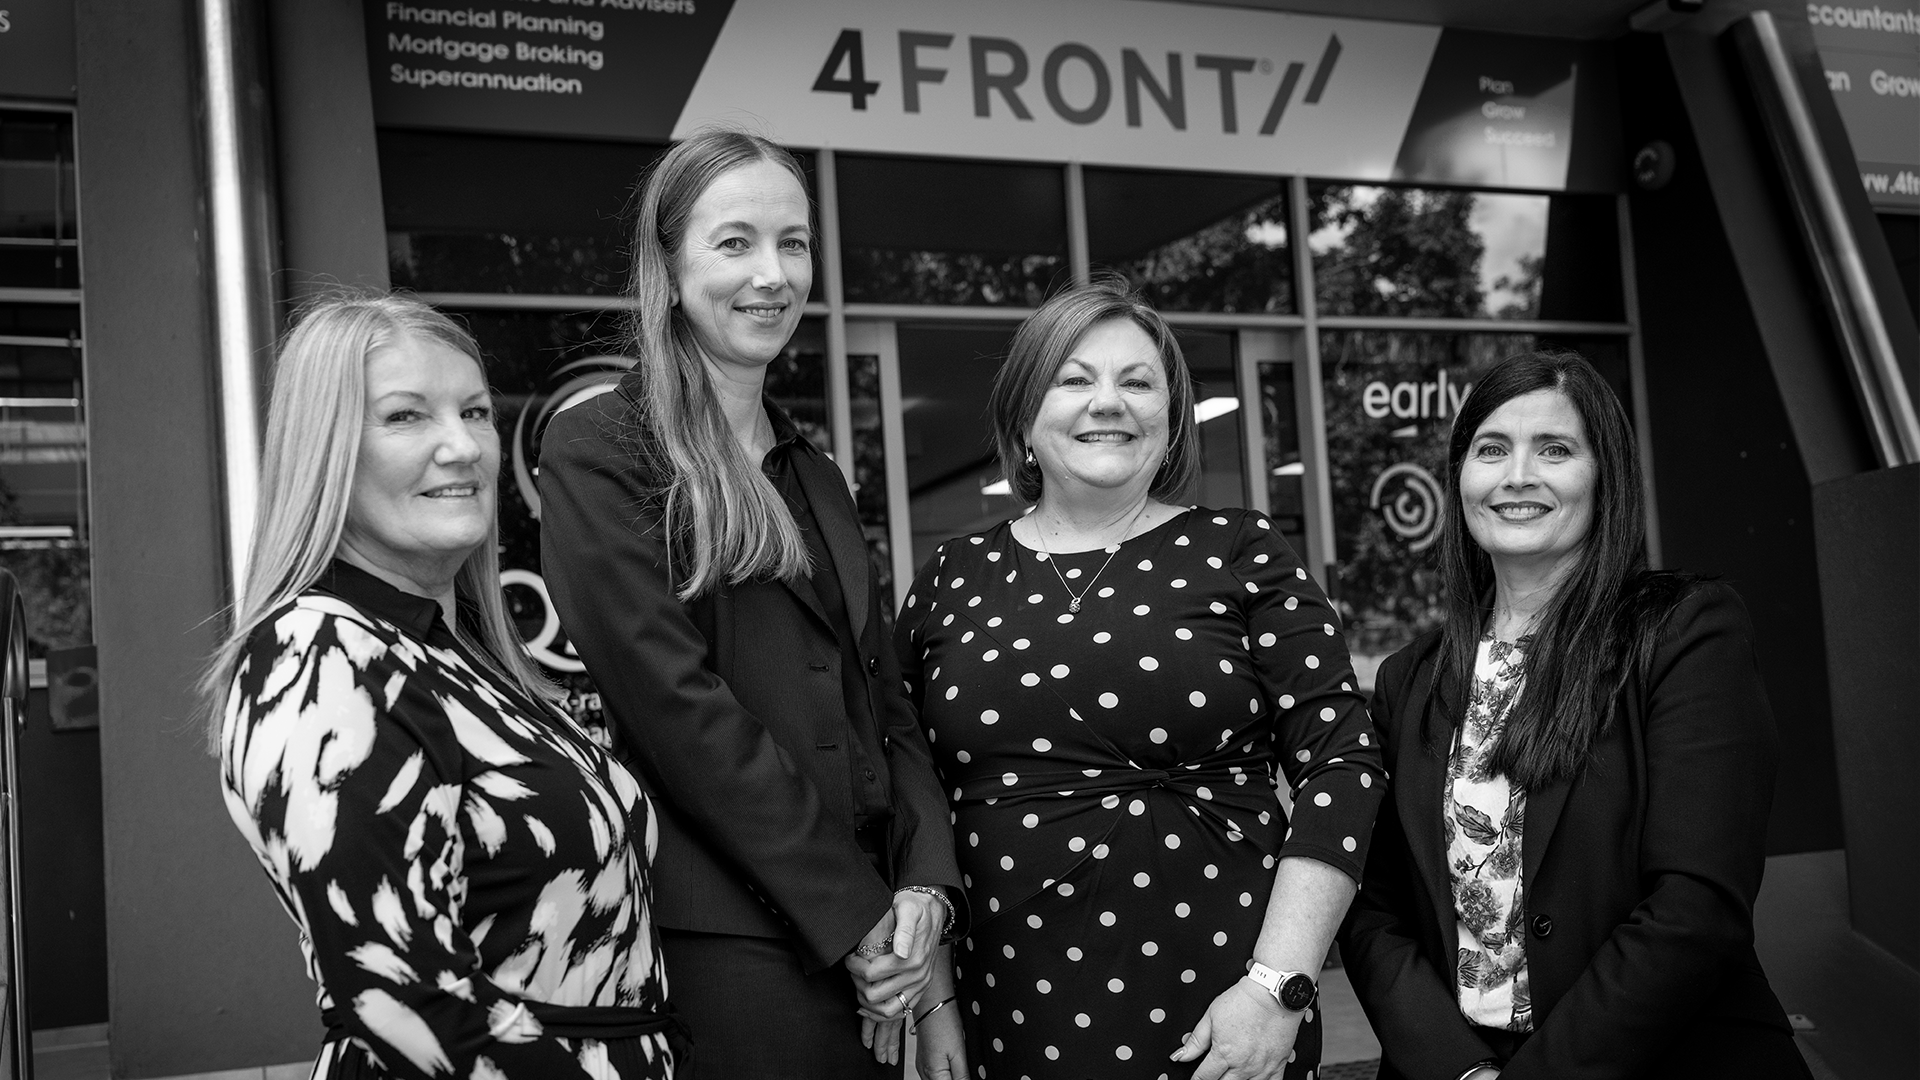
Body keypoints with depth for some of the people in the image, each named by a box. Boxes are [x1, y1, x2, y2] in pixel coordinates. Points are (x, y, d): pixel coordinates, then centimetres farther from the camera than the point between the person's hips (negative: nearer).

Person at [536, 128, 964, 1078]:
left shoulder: (815, 475, 17)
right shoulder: (597, 453, -6)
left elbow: (881, 697, 12)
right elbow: (674, 705, -15)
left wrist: (925, 883, -4)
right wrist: (853, 911, -14)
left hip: (865, 948, 7)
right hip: (727, 944, -7)